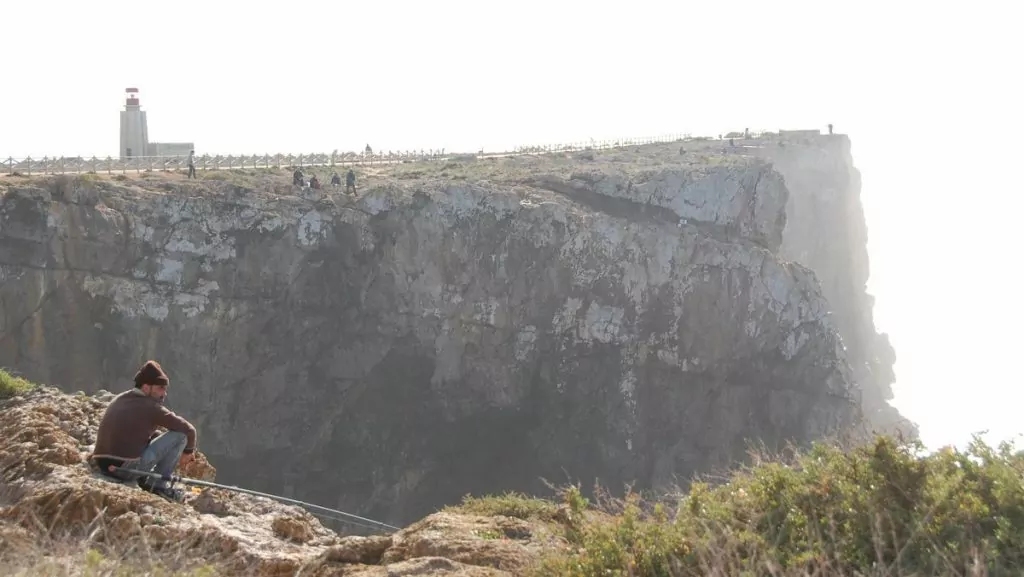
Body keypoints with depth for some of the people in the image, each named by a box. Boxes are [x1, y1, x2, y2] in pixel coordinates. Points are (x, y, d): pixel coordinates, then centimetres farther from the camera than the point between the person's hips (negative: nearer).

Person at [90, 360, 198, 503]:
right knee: (180, 435, -1)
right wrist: (188, 451, 20)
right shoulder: (151, 407, -5)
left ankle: (144, 480, 18)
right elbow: (188, 430, 0)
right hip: (128, 469, -8)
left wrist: (171, 453, 25)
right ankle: (158, 485, 3)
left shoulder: (119, 400, 17)